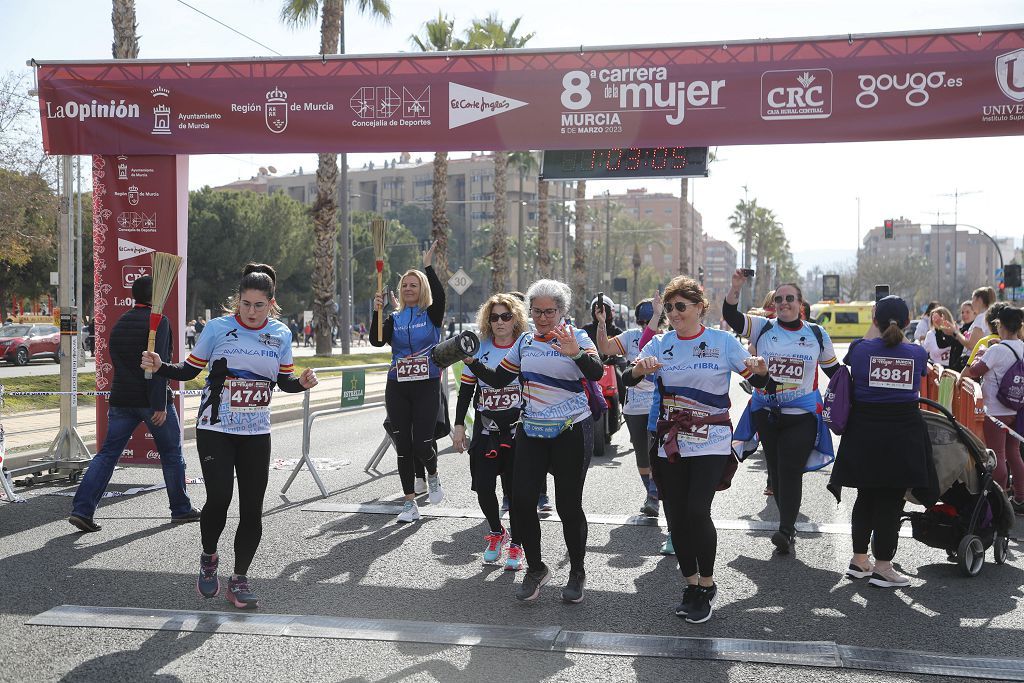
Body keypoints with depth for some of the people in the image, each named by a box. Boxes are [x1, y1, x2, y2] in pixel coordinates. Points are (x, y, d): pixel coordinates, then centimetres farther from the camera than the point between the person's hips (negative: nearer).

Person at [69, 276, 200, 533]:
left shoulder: (119, 323, 13)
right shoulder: (158, 321, -11)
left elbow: (116, 362, 18)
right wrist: (160, 405, -20)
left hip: (121, 400, 6)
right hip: (151, 400, -6)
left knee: (107, 454, 6)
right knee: (171, 454, 9)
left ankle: (82, 510, -3)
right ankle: (181, 510, 18)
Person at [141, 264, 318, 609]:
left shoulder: (281, 334, 3)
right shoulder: (218, 328, -5)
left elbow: (284, 381, 11)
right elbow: (189, 370, 2)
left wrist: (302, 382, -9)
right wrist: (160, 367, -16)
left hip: (256, 434, 3)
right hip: (215, 429, -3)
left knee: (252, 508, 2)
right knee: (219, 497, -16)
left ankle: (239, 579, 18)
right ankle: (208, 558, 15)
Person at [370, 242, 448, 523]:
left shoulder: (432, 315, 1)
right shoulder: (394, 318, 8)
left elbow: (439, 295, -20)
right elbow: (376, 341, -7)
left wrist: (428, 266, -22)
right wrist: (377, 312, -17)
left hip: (427, 387, -3)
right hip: (397, 389, 3)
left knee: (422, 445, -9)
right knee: (403, 447, 4)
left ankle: (433, 475, 25)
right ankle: (410, 503, 12)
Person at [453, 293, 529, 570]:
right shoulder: (479, 348, 2)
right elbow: (466, 389, 7)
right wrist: (459, 426, 4)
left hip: (518, 430, -2)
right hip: (485, 430, 2)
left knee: (515, 489, 0)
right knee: (483, 487, -1)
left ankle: (516, 545, 19)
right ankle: (496, 533, 27)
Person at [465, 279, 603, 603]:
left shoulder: (576, 337, -5)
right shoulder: (525, 341, 9)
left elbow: (597, 373, -22)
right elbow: (499, 380, 12)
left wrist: (576, 354, -41)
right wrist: (472, 361, -3)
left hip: (571, 432, -4)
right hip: (531, 431, 4)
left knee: (568, 505, -1)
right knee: (521, 501, -3)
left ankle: (577, 572, 20)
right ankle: (536, 569, 17)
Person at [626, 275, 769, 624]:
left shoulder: (722, 341, -2)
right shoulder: (659, 343, 4)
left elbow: (755, 379, -1)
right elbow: (628, 380, -8)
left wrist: (760, 371, -24)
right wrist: (639, 369, -31)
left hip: (710, 444, -3)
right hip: (669, 444, 4)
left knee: (697, 511, -15)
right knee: (676, 515, 6)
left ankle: (707, 584, 7)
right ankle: (691, 585, 24)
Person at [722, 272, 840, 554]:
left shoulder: (817, 334, 6)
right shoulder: (762, 328, 3)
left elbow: (833, 369, 15)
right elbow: (731, 316, -9)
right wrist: (736, 287, -22)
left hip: (802, 414, -2)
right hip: (766, 411, 2)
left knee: (791, 470, -11)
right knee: (775, 469, 9)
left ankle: (786, 530, -11)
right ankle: (788, 523, 22)